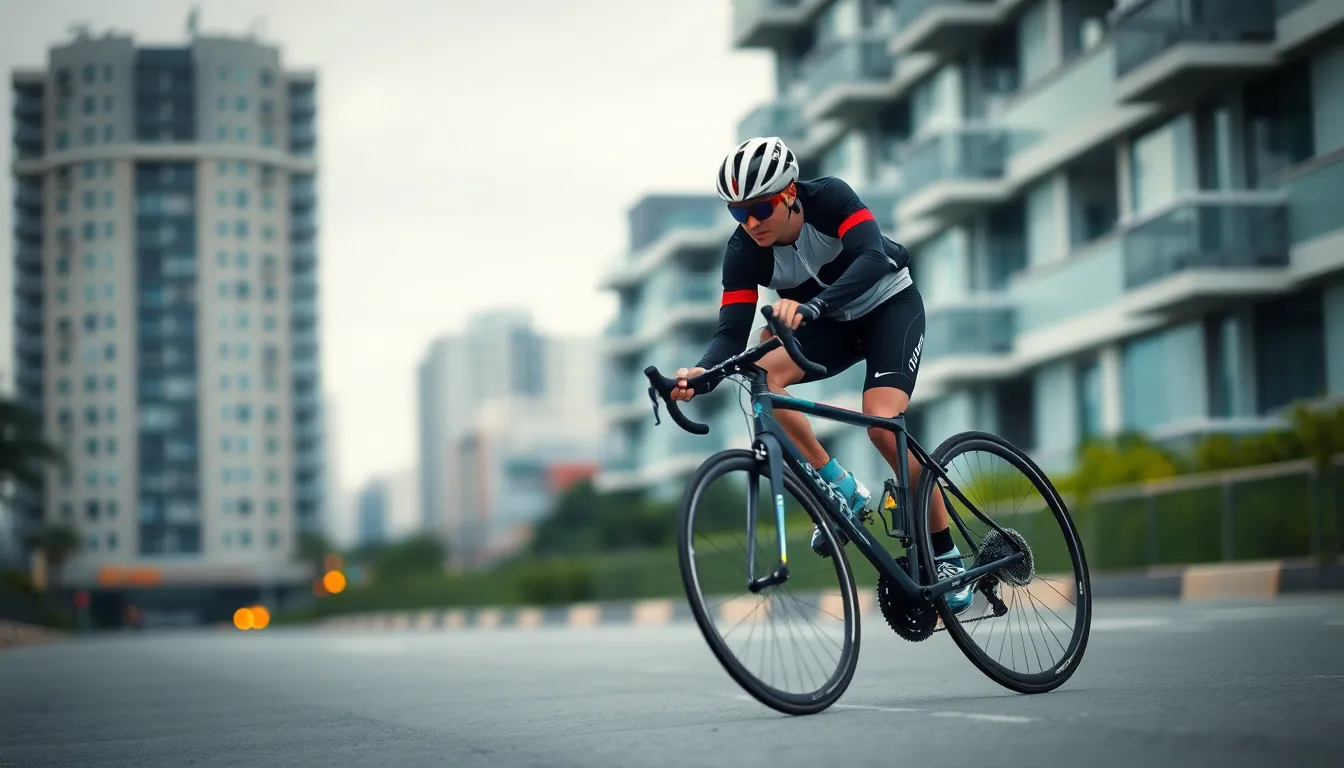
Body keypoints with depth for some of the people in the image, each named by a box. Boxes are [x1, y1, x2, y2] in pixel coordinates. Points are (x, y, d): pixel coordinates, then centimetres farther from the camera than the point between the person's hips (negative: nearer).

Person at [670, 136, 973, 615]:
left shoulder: (828, 198, -29)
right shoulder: (743, 250, -19)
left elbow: (873, 259, -43)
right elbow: (732, 331, -24)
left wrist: (809, 306, -59)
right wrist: (701, 372, -46)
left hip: (890, 305, -4)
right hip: (831, 325, 4)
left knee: (880, 422, -25)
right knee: (761, 371, -26)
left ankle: (946, 552, -7)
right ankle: (840, 488, -11)